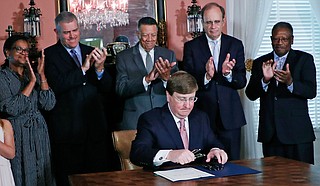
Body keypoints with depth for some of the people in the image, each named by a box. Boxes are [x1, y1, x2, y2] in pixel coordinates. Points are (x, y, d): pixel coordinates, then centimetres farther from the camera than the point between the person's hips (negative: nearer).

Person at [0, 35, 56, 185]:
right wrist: (31, 81, -16)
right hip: (17, 135, -5)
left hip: (39, 134, 5)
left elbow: (49, 105, -2)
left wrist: (41, 74, -8)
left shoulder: (34, 74, 9)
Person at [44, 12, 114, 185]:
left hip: (96, 128, 4)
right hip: (67, 131, -3)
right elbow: (56, 86, -17)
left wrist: (99, 68, -12)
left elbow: (107, 89, 7)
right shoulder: (49, 55, -1)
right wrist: (83, 69, -20)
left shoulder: (91, 52, 11)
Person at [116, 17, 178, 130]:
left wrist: (167, 77, -24)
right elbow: (121, 90, -10)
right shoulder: (124, 57, 1)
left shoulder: (168, 55, 7)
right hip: (135, 121, -2)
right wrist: (146, 79, -25)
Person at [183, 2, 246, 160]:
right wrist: (206, 76, -25)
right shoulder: (191, 46, 0)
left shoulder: (236, 45, 6)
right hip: (202, 115, -1)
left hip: (229, 116, 2)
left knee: (232, 162, 9)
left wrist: (228, 73, -20)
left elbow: (242, 82, 1)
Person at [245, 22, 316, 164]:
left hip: (297, 132, -2)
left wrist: (290, 82, -25)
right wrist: (265, 80, -16)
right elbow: (251, 95, 2)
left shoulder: (304, 59, 4)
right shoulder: (260, 63, 11)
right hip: (270, 133, 2)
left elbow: (311, 92, -7)